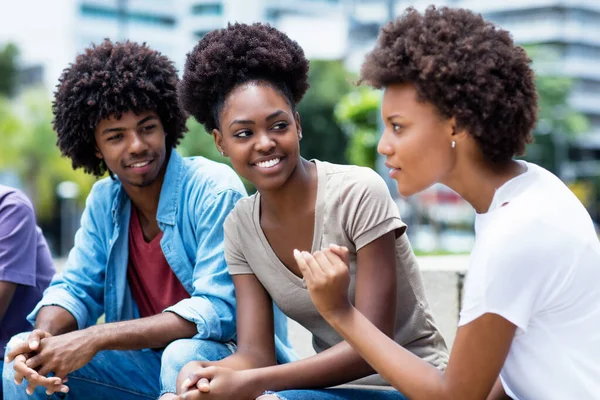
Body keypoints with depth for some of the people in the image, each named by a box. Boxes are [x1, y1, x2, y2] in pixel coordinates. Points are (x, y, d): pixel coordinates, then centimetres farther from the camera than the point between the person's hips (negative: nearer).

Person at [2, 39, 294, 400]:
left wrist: (95, 339, -30)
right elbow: (76, 288, 6)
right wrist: (45, 336, -20)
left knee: (183, 355, -37)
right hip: (148, 362, 5)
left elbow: (218, 310, -26)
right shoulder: (104, 200, 2)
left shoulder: (214, 191, -19)